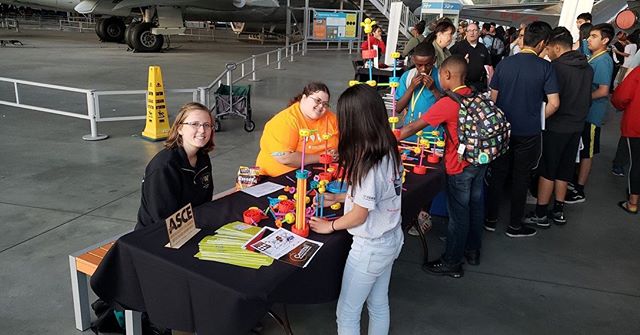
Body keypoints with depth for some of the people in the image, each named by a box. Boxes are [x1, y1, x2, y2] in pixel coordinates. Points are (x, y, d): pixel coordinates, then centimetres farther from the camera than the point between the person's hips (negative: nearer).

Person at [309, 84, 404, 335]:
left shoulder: (368, 164, -30)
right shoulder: (390, 152, -4)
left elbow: (359, 216, -20)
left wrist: (330, 226, -3)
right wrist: (338, 198, 13)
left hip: (370, 247, -8)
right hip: (391, 239, 8)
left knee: (347, 314, 11)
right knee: (379, 305, 24)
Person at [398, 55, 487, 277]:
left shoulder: (447, 104, -20)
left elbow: (414, 127, -16)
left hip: (460, 167, -7)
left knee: (458, 214, 4)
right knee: (475, 206, 19)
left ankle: (452, 263, 18)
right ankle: (473, 250, 37)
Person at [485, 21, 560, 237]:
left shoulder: (504, 63, -2)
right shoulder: (545, 67, -11)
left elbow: (493, 97, 3)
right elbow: (554, 103, -12)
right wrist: (537, 119, 5)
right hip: (529, 132, -2)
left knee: (497, 174, 14)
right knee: (521, 178, 9)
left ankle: (490, 220, 23)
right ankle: (515, 226, 20)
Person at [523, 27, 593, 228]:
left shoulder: (557, 67, -18)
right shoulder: (587, 68, 7)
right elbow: (588, 99, 16)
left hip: (556, 126, -7)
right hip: (577, 126, 7)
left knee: (547, 170, 2)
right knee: (564, 170, 15)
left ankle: (540, 214, 7)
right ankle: (558, 211, 23)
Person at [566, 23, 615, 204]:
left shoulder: (603, 61, -18)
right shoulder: (594, 58, 10)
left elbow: (603, 91, -24)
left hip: (591, 114, -9)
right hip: (583, 112, 9)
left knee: (586, 153, 1)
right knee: (581, 151, 20)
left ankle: (579, 191, 10)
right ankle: (576, 181, 35)